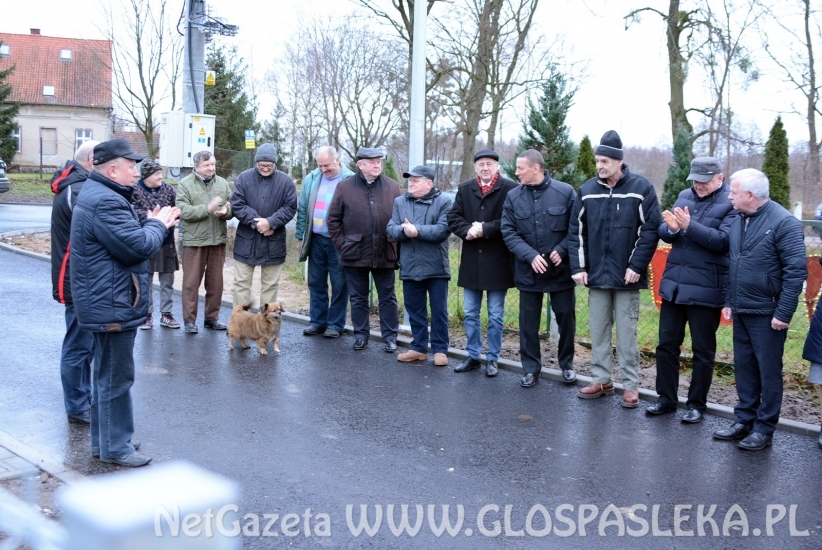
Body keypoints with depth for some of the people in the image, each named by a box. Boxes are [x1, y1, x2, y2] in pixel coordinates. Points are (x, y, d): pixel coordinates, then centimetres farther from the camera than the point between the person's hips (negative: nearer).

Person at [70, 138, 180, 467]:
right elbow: (139, 247, -26)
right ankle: (115, 447, 11)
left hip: (105, 303, 12)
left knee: (107, 374, 19)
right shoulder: (105, 202, -23)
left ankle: (104, 439, 31)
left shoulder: (100, 195, 14)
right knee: (116, 378, -1)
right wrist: (158, 223, -9)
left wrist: (154, 223, 4)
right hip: (112, 305, -12)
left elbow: (125, 237, 17)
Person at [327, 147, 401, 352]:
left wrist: (395, 243, -1)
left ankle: (390, 336, 16)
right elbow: (333, 219, 4)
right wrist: (341, 243, -1)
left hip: (384, 254, 0)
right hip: (355, 253, 0)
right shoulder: (345, 187, 1)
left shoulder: (392, 187, 3)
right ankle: (360, 334, 22)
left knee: (387, 297, 8)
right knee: (358, 298, 10)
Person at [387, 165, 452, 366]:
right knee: (415, 310, 12)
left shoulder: (443, 202, -5)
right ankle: (418, 347, 22)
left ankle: (440, 349, 12)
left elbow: (443, 230, -17)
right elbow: (391, 229, 1)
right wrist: (404, 230, -21)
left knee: (439, 311, 3)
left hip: (435, 267, -4)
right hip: (410, 267, 4)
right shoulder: (400, 202, 9)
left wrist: (417, 230, -21)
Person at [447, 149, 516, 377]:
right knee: (470, 313, 12)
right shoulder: (464, 189, 8)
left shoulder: (510, 188, -8)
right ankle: (472, 356, 24)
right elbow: (453, 218, 4)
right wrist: (467, 230, -14)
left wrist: (485, 229, -19)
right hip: (471, 260, 5)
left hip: (497, 262, -4)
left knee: (495, 315, 6)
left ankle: (492, 359, 17)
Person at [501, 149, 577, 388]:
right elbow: (508, 232, -5)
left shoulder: (565, 192, -7)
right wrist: (530, 255, -17)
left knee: (566, 317, 9)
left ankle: (566, 364, 28)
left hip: (561, 269, -1)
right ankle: (531, 368, 20)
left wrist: (561, 250, -17)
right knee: (528, 321, 7)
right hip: (528, 271, 2)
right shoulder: (513, 197, -1)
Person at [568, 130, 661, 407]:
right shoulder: (587, 190, 5)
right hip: (596, 275, 4)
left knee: (626, 333, 3)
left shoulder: (641, 188, -6)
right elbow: (576, 231, 7)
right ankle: (601, 379, 23)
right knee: (598, 331, 11)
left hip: (626, 276, -4)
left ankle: (630, 385, 13)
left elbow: (651, 229, -7)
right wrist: (578, 266, -1)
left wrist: (636, 266, -12)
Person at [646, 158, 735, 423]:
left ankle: (697, 404, 20)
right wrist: (671, 228, -18)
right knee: (666, 344, 11)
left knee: (702, 350, 7)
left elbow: (723, 240, -19)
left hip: (706, 290, -5)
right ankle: (666, 398, 23)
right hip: (673, 284, 5)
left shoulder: (731, 204, -8)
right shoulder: (685, 196, 9)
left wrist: (689, 226, -27)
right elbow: (663, 232, 5)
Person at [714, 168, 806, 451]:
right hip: (741, 311, 7)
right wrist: (729, 301, 12)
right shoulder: (739, 220, 8)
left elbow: (796, 271, -16)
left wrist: (783, 313, -17)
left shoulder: (784, 222, -14)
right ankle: (744, 420, 26)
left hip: (767, 313, -7)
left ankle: (764, 429, 14)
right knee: (743, 367, 14)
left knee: (768, 371, 4)